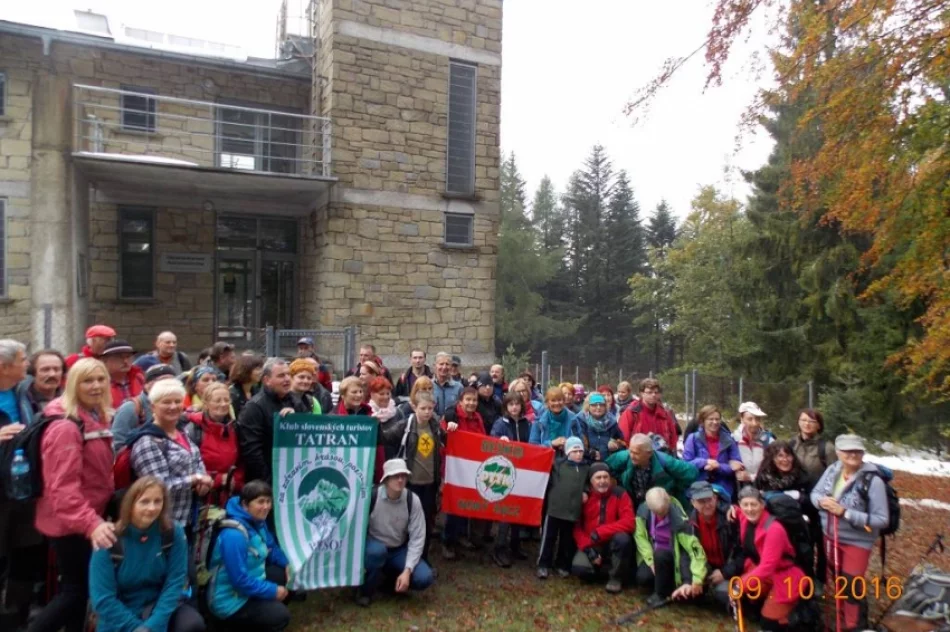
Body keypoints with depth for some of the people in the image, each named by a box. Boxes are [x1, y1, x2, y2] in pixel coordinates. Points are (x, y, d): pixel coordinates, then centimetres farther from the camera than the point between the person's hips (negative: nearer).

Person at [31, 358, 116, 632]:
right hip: (69, 522, -9)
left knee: (80, 586, 18)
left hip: (88, 519, 9)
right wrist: (91, 523, -37)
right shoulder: (65, 426, -21)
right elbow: (63, 486, -28)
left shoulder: (99, 419, 8)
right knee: (76, 588, -1)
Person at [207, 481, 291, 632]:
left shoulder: (258, 522, -2)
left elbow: (271, 547, 15)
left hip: (250, 583, 9)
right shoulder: (234, 535, -30)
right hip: (230, 600, -9)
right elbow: (240, 581, -28)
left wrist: (286, 563, -3)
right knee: (280, 616, -17)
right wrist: (273, 591, -20)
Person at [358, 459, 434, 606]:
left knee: (424, 578, -20)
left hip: (399, 551, 2)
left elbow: (417, 538, -13)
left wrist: (407, 571, -21)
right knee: (377, 551, -38)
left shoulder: (413, 500, -14)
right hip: (374, 548, -2)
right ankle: (365, 590, -8)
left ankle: (394, 579, 13)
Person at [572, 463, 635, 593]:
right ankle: (601, 568, 10)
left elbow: (629, 522, -20)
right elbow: (577, 526, -4)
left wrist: (599, 532, -25)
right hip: (591, 545, 1)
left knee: (623, 538, -34)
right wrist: (588, 548, -19)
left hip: (612, 543, -1)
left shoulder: (620, 494, -10)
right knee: (579, 568, -25)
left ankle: (616, 577, -7)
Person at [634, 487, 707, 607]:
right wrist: (651, 561, -20)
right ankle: (666, 586, 12)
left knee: (660, 554, -34)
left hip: (673, 556, -3)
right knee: (643, 577, -22)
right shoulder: (643, 510, -19)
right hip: (653, 555, 3)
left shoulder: (678, 517, -30)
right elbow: (640, 537, -11)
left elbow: (695, 547, -33)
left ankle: (660, 594, -9)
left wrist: (697, 580, -38)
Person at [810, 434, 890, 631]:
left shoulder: (873, 481, -24)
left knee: (851, 588, 5)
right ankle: (846, 615, 50)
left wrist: (845, 512, -28)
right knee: (836, 580, 24)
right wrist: (821, 501, -21)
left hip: (857, 542, -5)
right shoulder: (832, 469, -10)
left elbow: (882, 519, -23)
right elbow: (815, 492, 3)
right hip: (831, 536, 5)